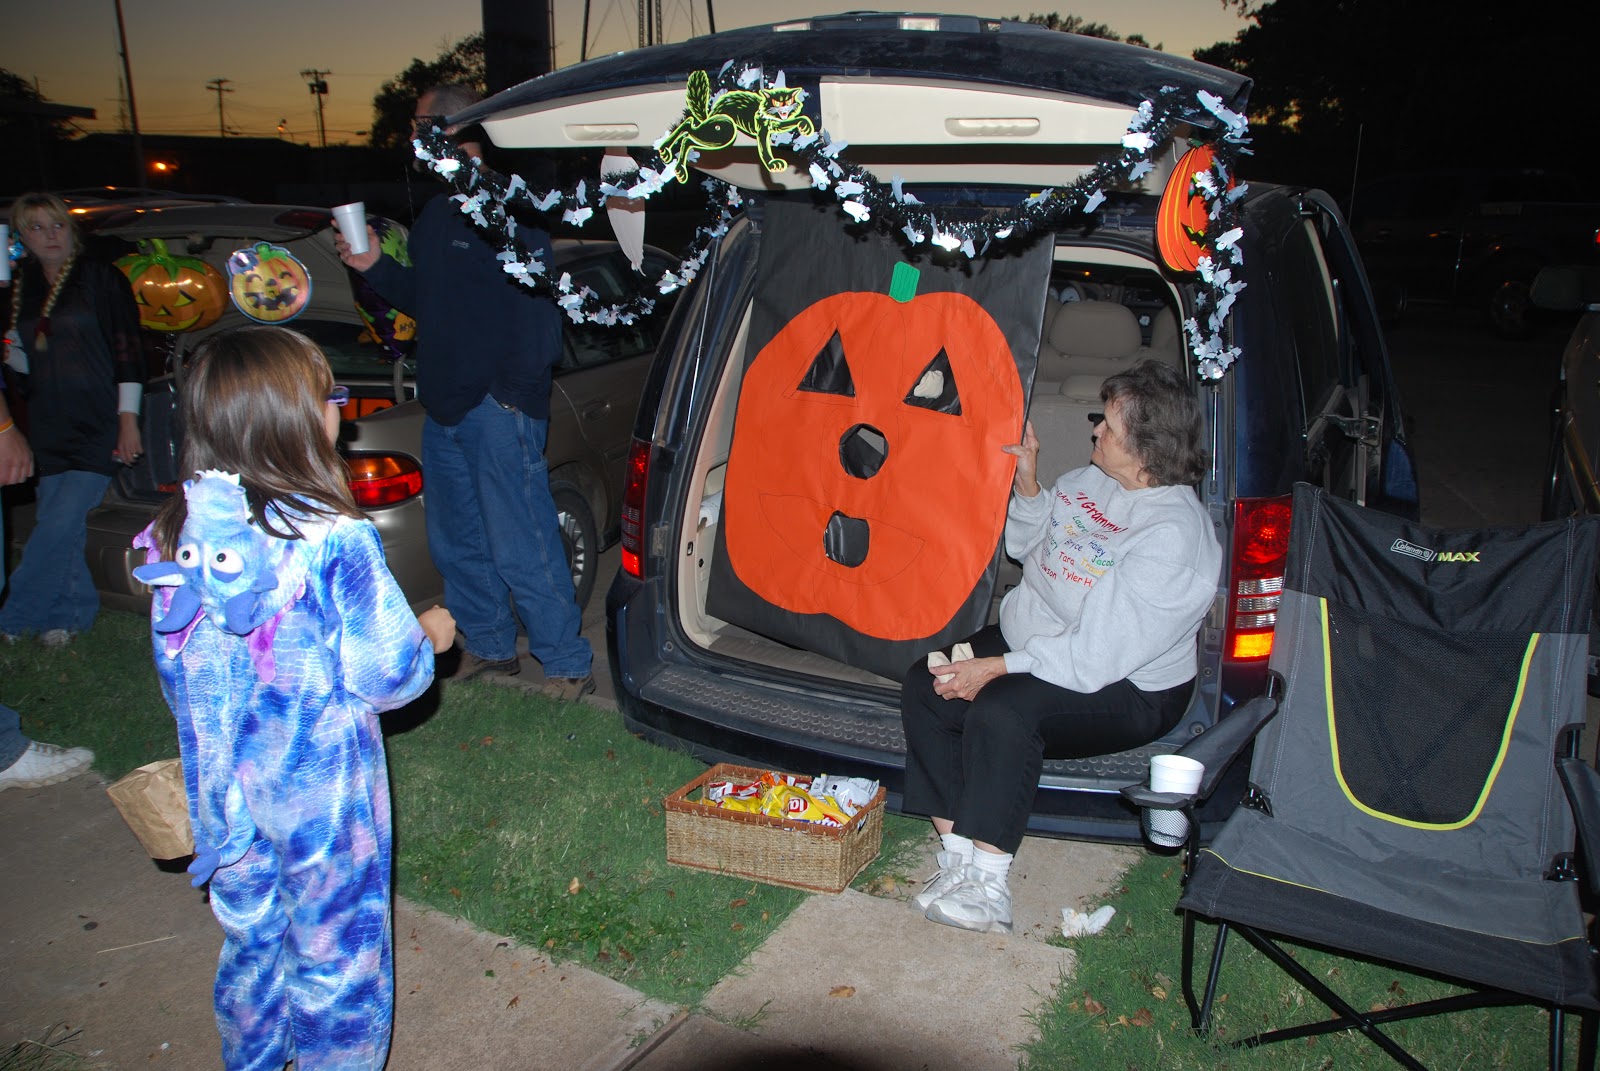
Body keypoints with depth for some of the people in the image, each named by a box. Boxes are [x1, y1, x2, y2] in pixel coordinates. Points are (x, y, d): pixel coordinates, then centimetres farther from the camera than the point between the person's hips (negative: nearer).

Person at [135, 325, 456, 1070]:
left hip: (223, 793, 6)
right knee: (335, 955, 14)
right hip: (322, 794, -6)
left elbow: (175, 670, 5)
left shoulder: (175, 535, -7)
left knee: (250, 939, 26)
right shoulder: (334, 542, -25)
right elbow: (386, 677, -19)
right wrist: (428, 636, 1)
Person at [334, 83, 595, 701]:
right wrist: (374, 267, 10)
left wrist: (514, 390, -21)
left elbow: (537, 302, -18)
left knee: (519, 549, -6)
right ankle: (489, 647, 32)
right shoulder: (436, 214, 18)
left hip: (498, 407, -10)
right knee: (454, 543, 17)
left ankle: (567, 664, 7)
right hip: (444, 407, 10)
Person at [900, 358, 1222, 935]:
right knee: (923, 686, -11)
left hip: (1123, 690, -8)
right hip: (1028, 636, 9)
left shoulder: (1172, 535, -25)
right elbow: (1026, 547, 17)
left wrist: (999, 668, -25)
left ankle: (986, 888, -23)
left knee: (1000, 712, -34)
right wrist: (1026, 485, 0)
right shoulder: (1092, 480, 0)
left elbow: (1097, 656, -28)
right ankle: (958, 858, -12)